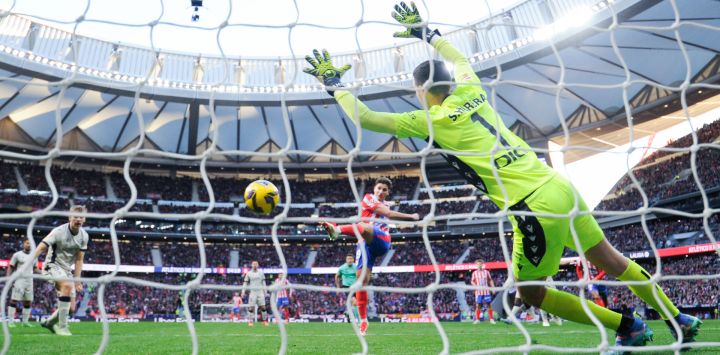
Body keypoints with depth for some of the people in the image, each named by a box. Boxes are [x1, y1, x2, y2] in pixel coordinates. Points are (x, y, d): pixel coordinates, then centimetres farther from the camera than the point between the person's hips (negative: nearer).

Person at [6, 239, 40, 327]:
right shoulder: (17, 255, -1)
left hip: (29, 280, 5)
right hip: (19, 280, -5)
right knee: (14, 300, -7)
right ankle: (10, 321, -2)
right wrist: (9, 278, -8)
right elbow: (10, 267, 3)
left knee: (28, 302, 5)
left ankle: (25, 321, 12)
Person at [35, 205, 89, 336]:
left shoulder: (84, 236, -3)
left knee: (69, 307, 3)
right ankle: (62, 326, -30)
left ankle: (49, 322, 32)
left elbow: (79, 259, 3)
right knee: (67, 285, -35)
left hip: (67, 269, 6)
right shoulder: (59, 231, -19)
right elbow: (41, 248, -23)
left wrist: (77, 280, -1)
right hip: (53, 265, -6)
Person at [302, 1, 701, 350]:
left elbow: (365, 118, -1)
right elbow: (461, 60, 33)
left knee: (531, 293, 13)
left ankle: (629, 328, 19)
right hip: (560, 187, 7)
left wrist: (333, 83, 10)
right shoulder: (471, 92, 10)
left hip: (536, 207, -7)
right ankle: (679, 320, 37)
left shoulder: (430, 119, -7)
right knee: (610, 259, 22)